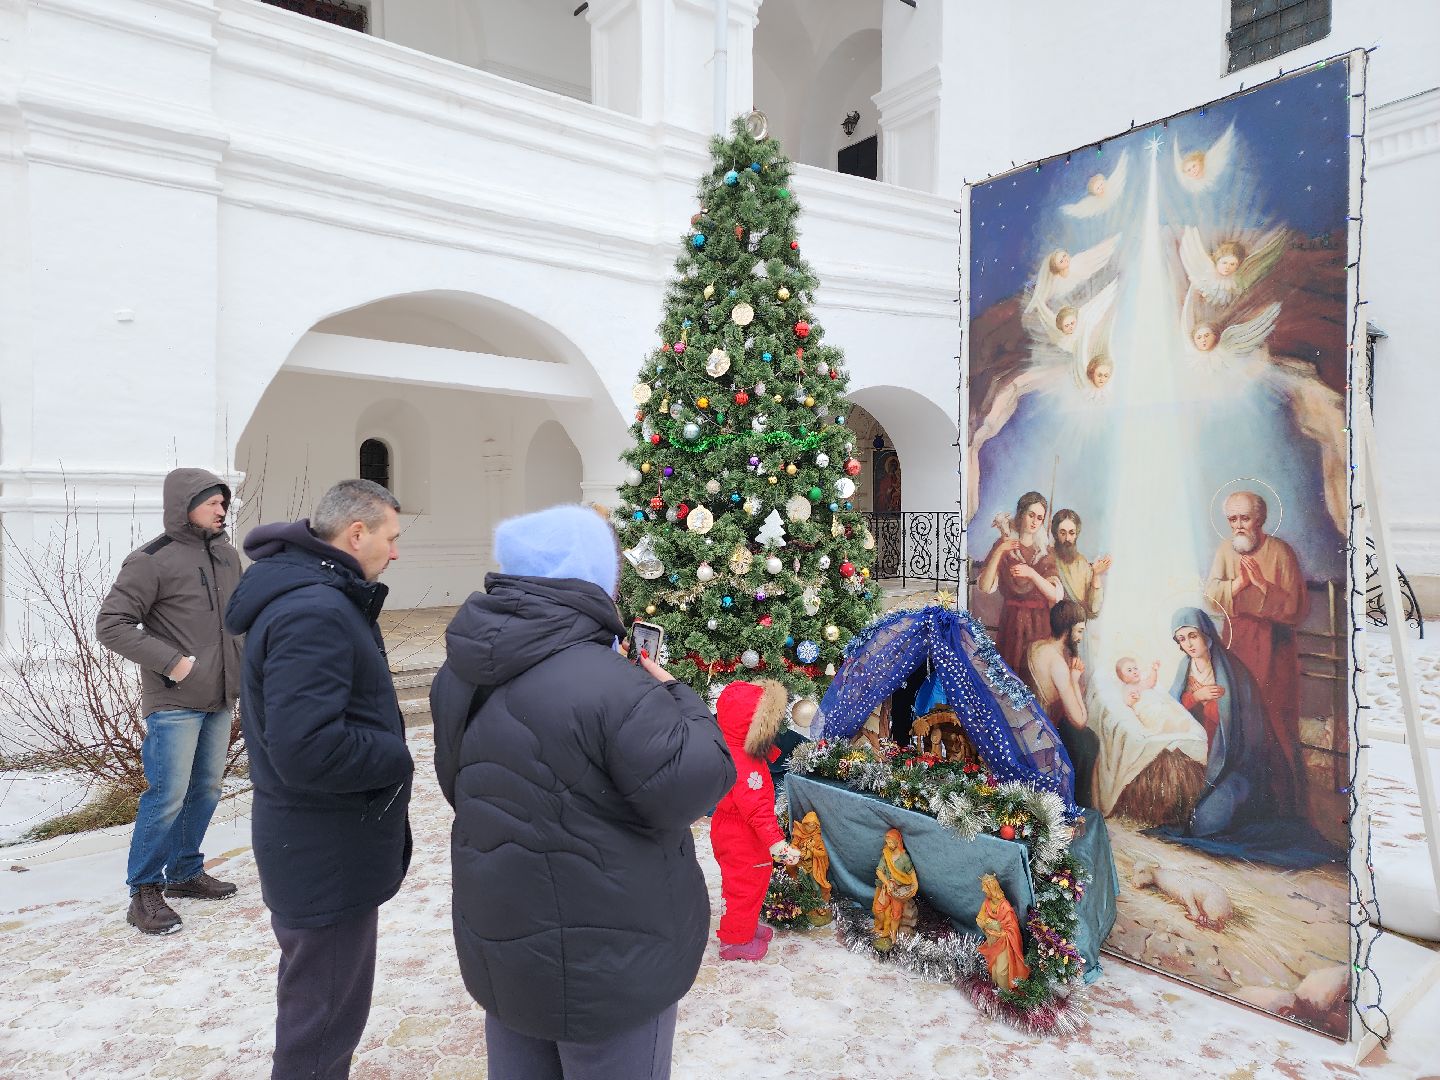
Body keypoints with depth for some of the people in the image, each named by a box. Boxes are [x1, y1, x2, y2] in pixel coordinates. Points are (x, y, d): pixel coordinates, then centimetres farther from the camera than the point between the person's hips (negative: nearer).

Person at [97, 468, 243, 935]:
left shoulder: (227, 555, 8)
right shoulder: (151, 561, -12)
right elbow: (111, 624, -12)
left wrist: (240, 670, 10)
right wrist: (170, 661, -17)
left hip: (220, 699, 7)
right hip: (174, 703, -7)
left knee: (206, 790, 14)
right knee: (168, 796, -3)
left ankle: (185, 872, 30)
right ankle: (144, 892, 13)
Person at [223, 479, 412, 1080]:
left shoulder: (316, 595, 7)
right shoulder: (315, 613, -27)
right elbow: (308, 751, -34)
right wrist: (396, 759, -20)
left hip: (315, 846, 10)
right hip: (328, 858, -10)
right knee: (324, 1020, 8)